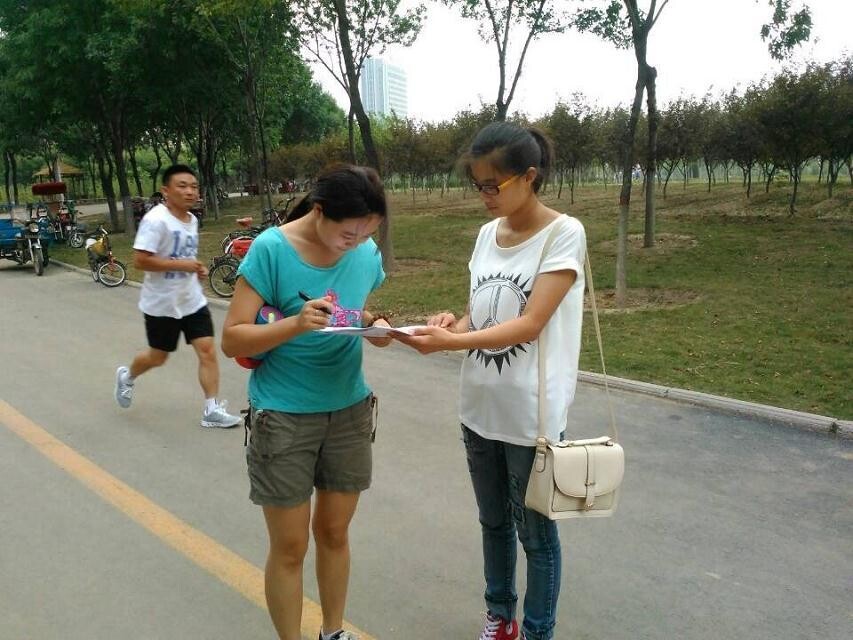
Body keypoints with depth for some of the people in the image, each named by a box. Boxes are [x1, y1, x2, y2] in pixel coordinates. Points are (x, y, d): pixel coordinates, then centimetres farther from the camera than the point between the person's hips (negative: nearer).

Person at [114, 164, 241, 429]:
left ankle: (212, 409, 4)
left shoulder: (192, 220, 6)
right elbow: (140, 260, -25)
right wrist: (181, 265, -26)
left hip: (193, 300, 6)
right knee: (158, 357, 12)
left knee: (207, 350, -3)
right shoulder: (156, 220, -19)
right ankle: (127, 377, 44)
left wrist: (197, 268, 2)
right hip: (161, 304, -6)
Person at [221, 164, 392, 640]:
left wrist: (375, 326, -12)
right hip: (284, 416, -4)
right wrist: (295, 324, -31)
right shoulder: (271, 249, -17)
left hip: (349, 410, 4)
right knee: (290, 547, 8)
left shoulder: (368, 253, -3)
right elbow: (233, 339, -15)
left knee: (334, 532, 19)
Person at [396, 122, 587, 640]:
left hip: (531, 414, -6)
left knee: (535, 532, 10)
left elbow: (529, 324, -20)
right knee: (493, 521, 21)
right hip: (480, 407, 6)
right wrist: (452, 325, -11)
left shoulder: (564, 233, -12)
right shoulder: (487, 234, 7)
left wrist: (452, 342, -30)